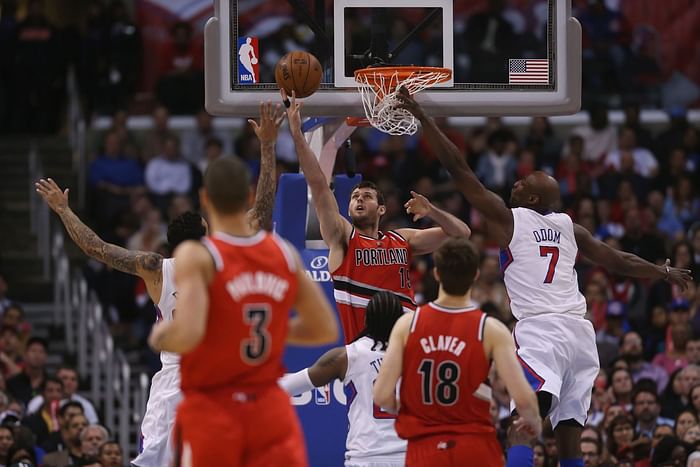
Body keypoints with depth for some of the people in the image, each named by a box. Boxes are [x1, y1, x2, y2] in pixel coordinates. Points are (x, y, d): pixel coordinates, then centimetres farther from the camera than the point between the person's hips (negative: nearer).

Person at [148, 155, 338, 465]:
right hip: (270, 410, 3)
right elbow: (326, 330, 10)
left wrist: (160, 337, -2)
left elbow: (187, 335, -24)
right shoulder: (285, 254, 3)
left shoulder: (196, 256, -12)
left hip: (210, 410, -3)